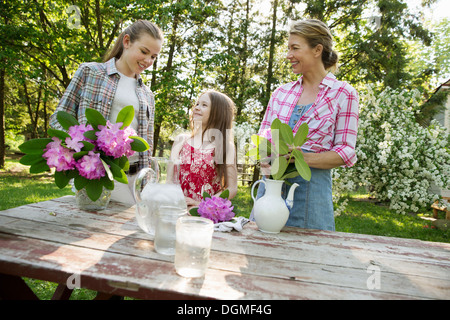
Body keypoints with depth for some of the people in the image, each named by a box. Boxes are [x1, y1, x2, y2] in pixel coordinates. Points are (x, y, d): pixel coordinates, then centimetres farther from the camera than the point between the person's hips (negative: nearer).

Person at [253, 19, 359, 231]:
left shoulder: (343, 94, 0)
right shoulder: (281, 92, 12)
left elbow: (346, 152, -4)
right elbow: (263, 135, 15)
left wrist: (304, 158, -20)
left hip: (311, 186, -4)